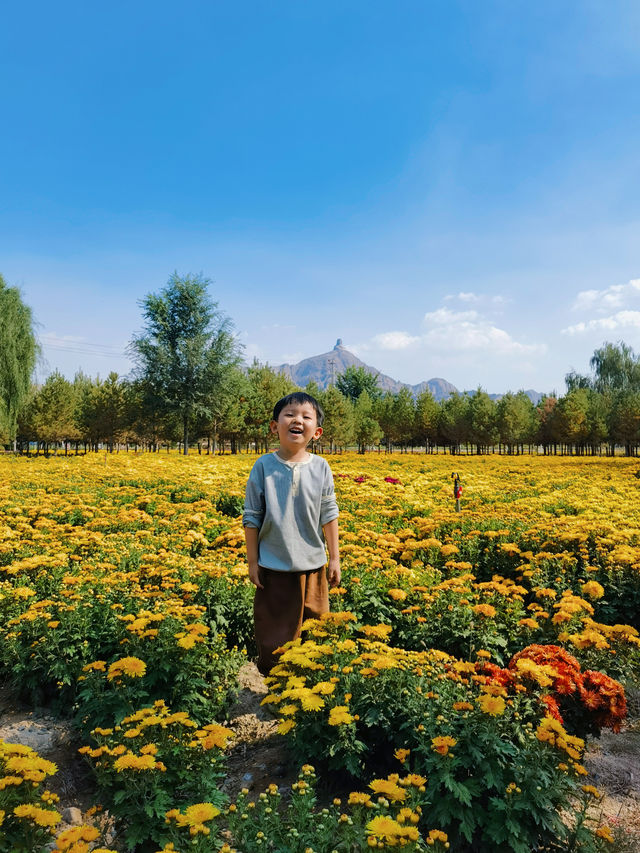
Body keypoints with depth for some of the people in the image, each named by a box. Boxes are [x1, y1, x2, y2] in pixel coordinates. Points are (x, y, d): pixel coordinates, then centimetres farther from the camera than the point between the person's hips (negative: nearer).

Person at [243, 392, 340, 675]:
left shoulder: (320, 467, -1)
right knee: (274, 634, 9)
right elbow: (251, 517, -2)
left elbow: (329, 515, 4)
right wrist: (252, 562, -1)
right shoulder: (263, 466, -7)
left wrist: (334, 559, 6)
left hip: (313, 564, 2)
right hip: (274, 566, -2)